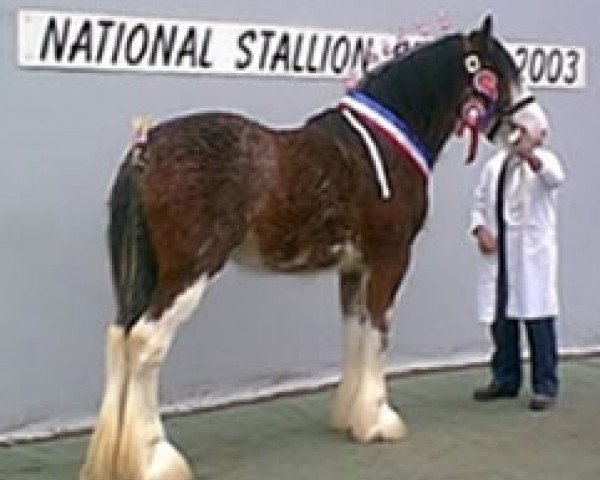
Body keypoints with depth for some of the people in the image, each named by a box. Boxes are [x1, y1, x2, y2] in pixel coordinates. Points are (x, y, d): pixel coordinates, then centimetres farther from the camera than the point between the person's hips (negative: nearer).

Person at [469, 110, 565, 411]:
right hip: (497, 254, 5)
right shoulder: (494, 165, 14)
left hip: (532, 254, -5)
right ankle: (505, 380, 23)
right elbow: (480, 203, 16)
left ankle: (545, 386, 2)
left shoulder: (543, 160, -1)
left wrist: (529, 156, -45)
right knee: (500, 318, 10)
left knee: (538, 319, -5)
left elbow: (555, 177, -25)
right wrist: (480, 230, -5)